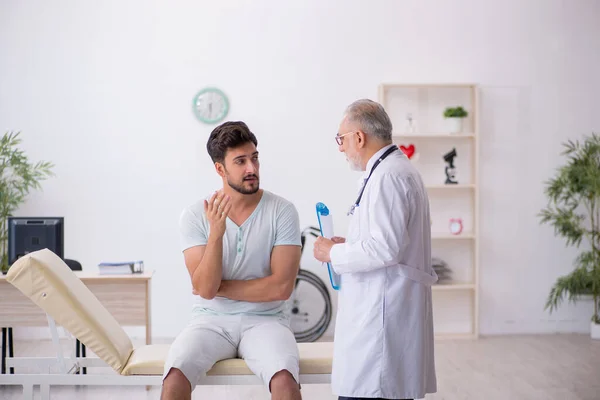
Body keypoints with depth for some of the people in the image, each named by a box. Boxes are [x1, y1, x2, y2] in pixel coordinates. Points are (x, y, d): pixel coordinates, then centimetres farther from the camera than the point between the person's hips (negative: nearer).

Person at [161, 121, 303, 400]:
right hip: (211, 318, 1)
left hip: (264, 319, -1)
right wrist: (216, 232, -23)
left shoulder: (282, 210, -5)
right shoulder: (195, 215, -2)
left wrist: (219, 287, -8)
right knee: (175, 378, -27)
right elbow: (205, 288, -11)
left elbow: (281, 287, -11)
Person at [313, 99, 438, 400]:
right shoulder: (398, 169, 19)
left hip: (382, 314, -11)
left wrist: (334, 253, -9)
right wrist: (348, 245, 16)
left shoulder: (387, 176, -14)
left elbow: (386, 248, -22)